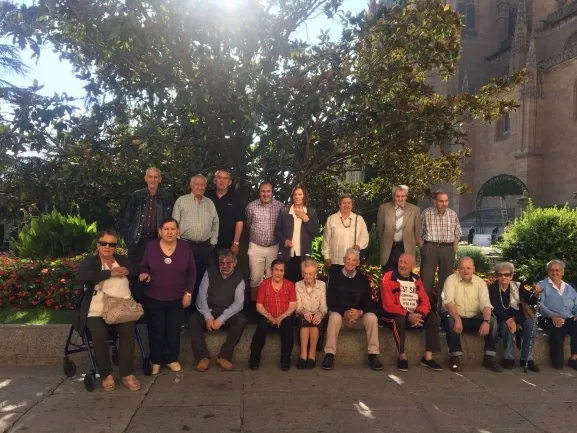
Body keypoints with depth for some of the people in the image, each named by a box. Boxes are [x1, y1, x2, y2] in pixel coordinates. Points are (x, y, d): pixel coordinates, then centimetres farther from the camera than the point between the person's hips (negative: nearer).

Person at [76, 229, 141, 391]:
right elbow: (81, 277, -14)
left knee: (128, 331, -27)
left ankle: (127, 374, -16)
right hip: (97, 311, -2)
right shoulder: (90, 261, 6)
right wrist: (110, 273, -14)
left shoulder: (123, 259, 19)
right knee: (99, 334, -30)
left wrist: (128, 271, -2)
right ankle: (106, 375, -10)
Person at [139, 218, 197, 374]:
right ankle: (156, 360, 26)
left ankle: (171, 359, 27)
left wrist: (188, 293, -3)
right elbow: (143, 266, 6)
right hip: (153, 298, 0)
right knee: (156, 330, 9)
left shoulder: (185, 248, -5)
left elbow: (192, 272, 2)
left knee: (174, 330, 9)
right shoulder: (151, 247, -7)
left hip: (177, 299, 1)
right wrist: (144, 273, -18)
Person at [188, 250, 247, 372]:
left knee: (241, 320, -31)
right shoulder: (210, 273, 1)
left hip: (228, 314, -1)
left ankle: (224, 356, -23)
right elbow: (201, 296, -5)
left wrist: (221, 319, -22)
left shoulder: (238, 277, -3)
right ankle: (203, 356, -23)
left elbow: (238, 303, -11)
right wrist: (208, 316, -20)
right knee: (192, 320, -28)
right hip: (209, 312, 1)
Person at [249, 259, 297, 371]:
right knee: (262, 325, -32)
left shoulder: (289, 285, 6)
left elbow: (293, 305, -1)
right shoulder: (264, 284, 3)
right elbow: (259, 306, -1)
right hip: (268, 317, 0)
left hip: (284, 317, 1)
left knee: (288, 325, -31)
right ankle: (254, 359, -17)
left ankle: (285, 360, -15)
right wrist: (269, 317, -17)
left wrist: (281, 317, -16)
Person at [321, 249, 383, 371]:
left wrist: (360, 312, -21)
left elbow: (368, 302, 1)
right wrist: (344, 312, -24)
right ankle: (329, 355, -30)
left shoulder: (363, 279, 5)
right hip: (340, 313, -2)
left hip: (359, 316, 2)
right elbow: (331, 301, -8)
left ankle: (373, 355, -19)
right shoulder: (335, 276, -2)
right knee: (334, 317, -35)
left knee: (372, 318, -27)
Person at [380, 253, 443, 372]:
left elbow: (425, 302, 1)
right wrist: (408, 315, -26)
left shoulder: (416, 279, 7)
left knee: (434, 317, -16)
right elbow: (388, 305, -17)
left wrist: (419, 314, -20)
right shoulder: (389, 278, -10)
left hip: (414, 316, 5)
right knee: (399, 319, -37)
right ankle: (402, 357, -18)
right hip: (395, 316, -5)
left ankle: (428, 357, -11)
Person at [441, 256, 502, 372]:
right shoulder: (451, 280, -9)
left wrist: (486, 321, -30)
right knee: (449, 319, -35)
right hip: (455, 316, -3)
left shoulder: (480, 282, 0)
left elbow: (486, 304, -10)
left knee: (492, 321, -20)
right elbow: (448, 302, -22)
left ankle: (489, 357, -7)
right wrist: (457, 319, -38)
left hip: (474, 319, 3)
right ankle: (454, 357, -23)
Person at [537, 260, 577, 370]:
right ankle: (558, 362, -13)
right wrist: (552, 315, -21)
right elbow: (540, 304, -5)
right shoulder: (542, 285, 8)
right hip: (552, 319, -3)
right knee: (557, 330, -35)